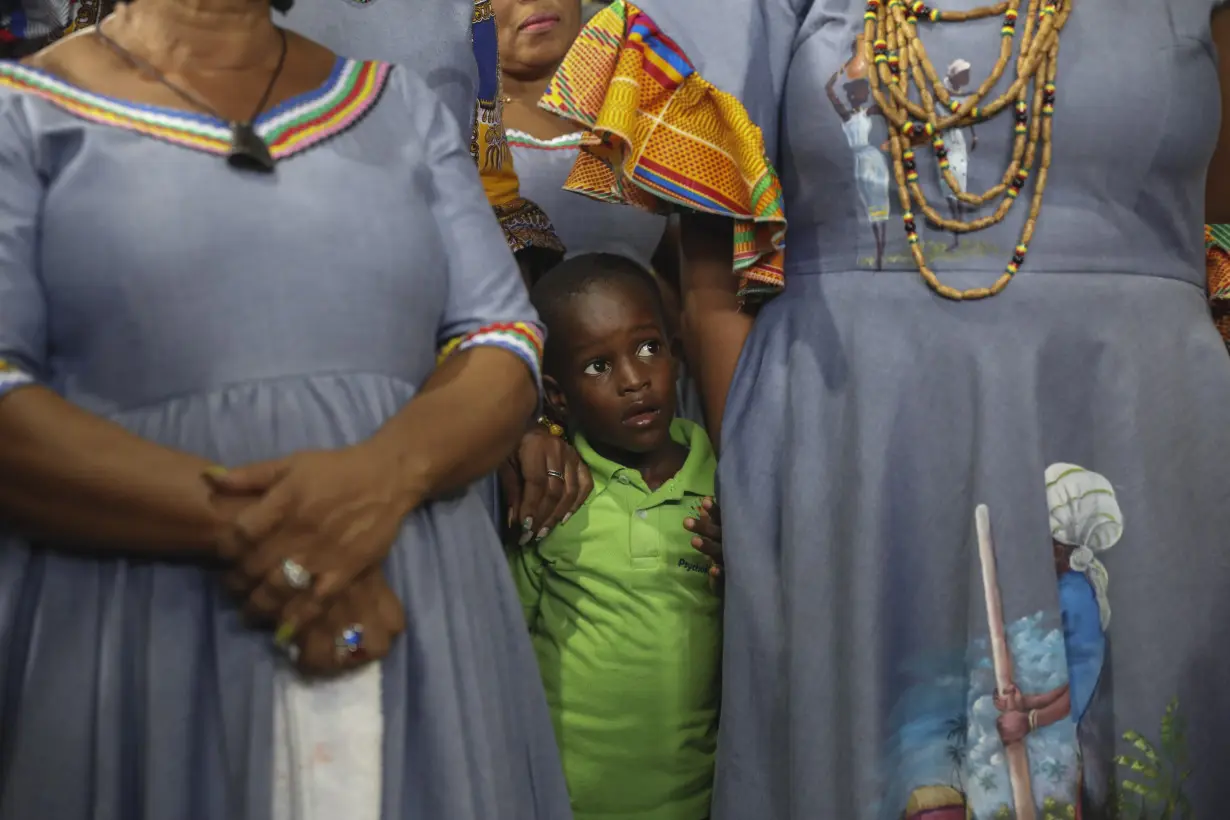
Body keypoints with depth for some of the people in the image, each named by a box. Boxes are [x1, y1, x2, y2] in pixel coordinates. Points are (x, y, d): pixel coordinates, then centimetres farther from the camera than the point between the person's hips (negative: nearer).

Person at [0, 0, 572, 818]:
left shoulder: (403, 106, 13)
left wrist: (388, 472, -15)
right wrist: (239, 528, -20)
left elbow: (506, 345, 5)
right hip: (131, 625, -2)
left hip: (419, 621, 3)